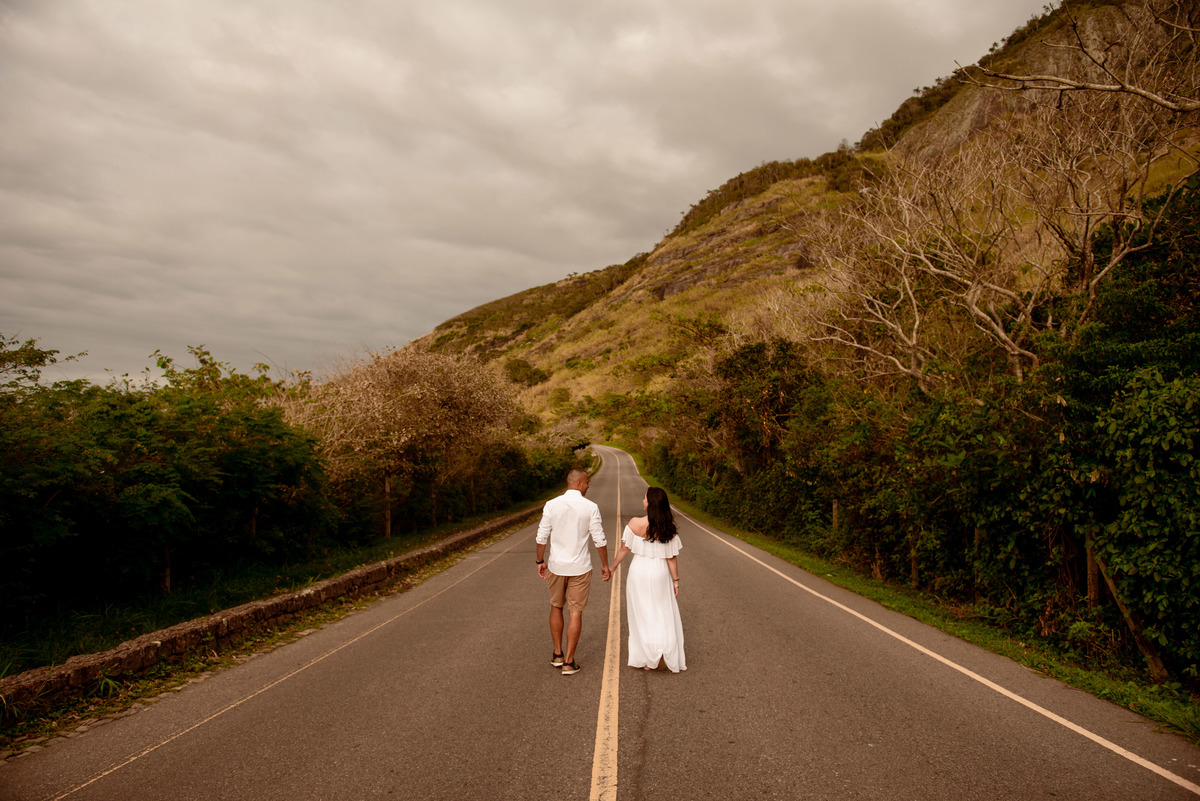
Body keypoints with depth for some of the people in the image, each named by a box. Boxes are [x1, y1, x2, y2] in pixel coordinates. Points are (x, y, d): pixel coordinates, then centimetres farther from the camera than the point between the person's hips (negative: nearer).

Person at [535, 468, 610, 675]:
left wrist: (540, 561, 12)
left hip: (556, 566, 2)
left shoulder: (551, 505, -6)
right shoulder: (591, 507, -10)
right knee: (576, 613, 7)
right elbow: (599, 540, -7)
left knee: (556, 607, 21)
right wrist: (605, 565, 6)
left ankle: (558, 655, 27)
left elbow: (542, 537, -2)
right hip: (580, 568, -2)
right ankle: (568, 662, 9)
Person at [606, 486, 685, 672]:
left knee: (642, 615, 12)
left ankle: (648, 659, 17)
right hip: (660, 573, 1)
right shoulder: (669, 529, -11)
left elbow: (624, 549, -7)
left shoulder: (635, 524, -16)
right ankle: (670, 656, 12)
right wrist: (676, 580, 6)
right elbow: (671, 558, -6)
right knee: (664, 614, 15)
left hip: (639, 572, -1)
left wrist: (612, 567, 7)